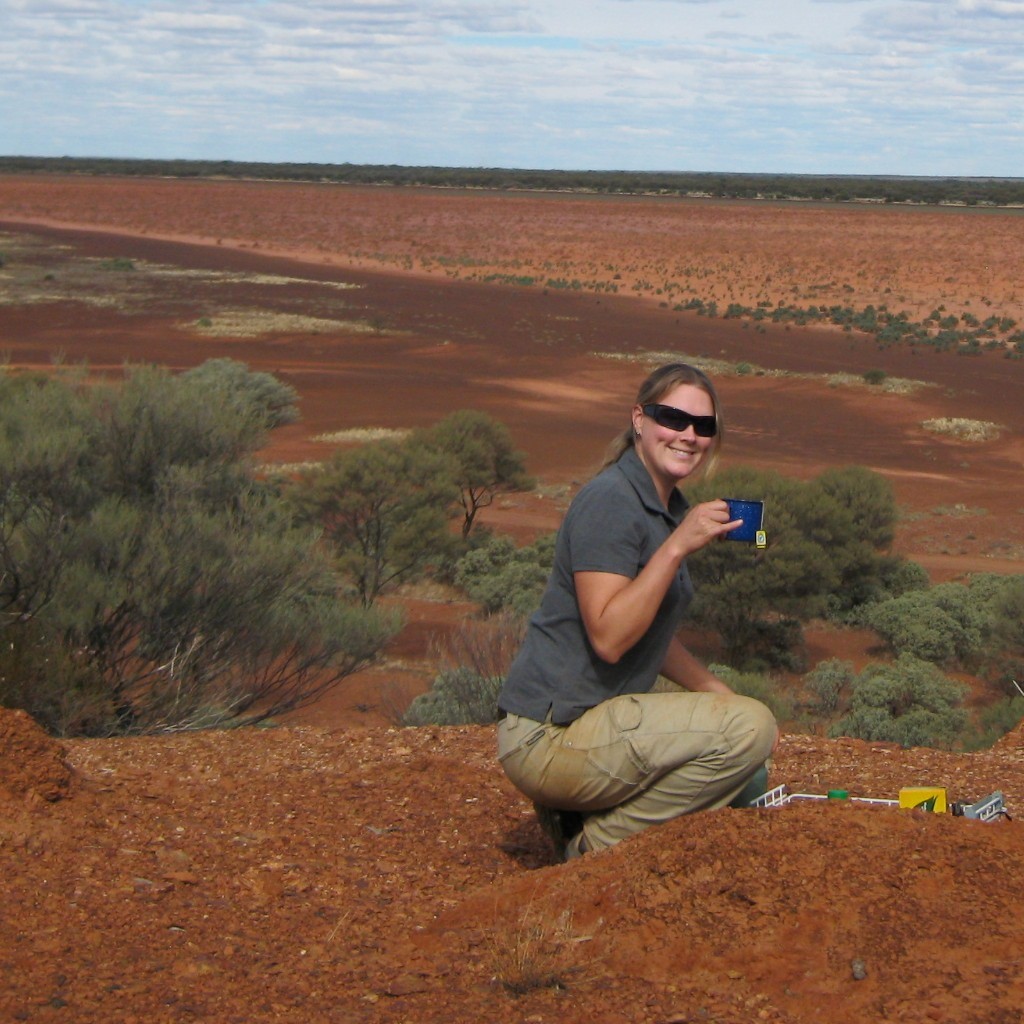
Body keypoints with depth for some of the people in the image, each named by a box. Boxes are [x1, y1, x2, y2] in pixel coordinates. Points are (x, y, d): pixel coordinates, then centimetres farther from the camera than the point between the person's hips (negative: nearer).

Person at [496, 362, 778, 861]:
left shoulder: (670, 509, 14)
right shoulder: (610, 501, -16)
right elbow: (608, 638, -25)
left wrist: (723, 694, 10)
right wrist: (678, 545, -27)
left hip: (598, 711, 10)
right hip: (550, 733, -10)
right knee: (750, 728, -18)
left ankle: (579, 814, 12)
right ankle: (598, 843, -8)